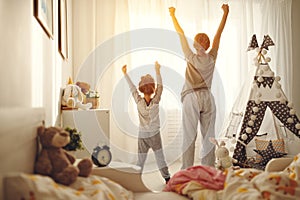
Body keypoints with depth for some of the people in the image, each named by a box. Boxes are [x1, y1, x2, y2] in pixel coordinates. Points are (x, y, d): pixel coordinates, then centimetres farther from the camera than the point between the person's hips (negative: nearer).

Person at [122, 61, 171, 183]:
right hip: (142, 135, 0)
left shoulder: (156, 101, -2)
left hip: (155, 134, 0)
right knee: (140, 159, 7)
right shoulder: (139, 101, -2)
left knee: (160, 157, 7)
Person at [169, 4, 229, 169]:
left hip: (191, 98, -3)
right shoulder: (212, 58, 2)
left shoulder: (192, 58, -6)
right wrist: (225, 13, 22)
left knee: (189, 136, -3)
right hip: (207, 97, 4)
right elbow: (218, 34, 11)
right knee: (208, 135, 6)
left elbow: (181, 34, 2)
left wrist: (173, 15, 11)